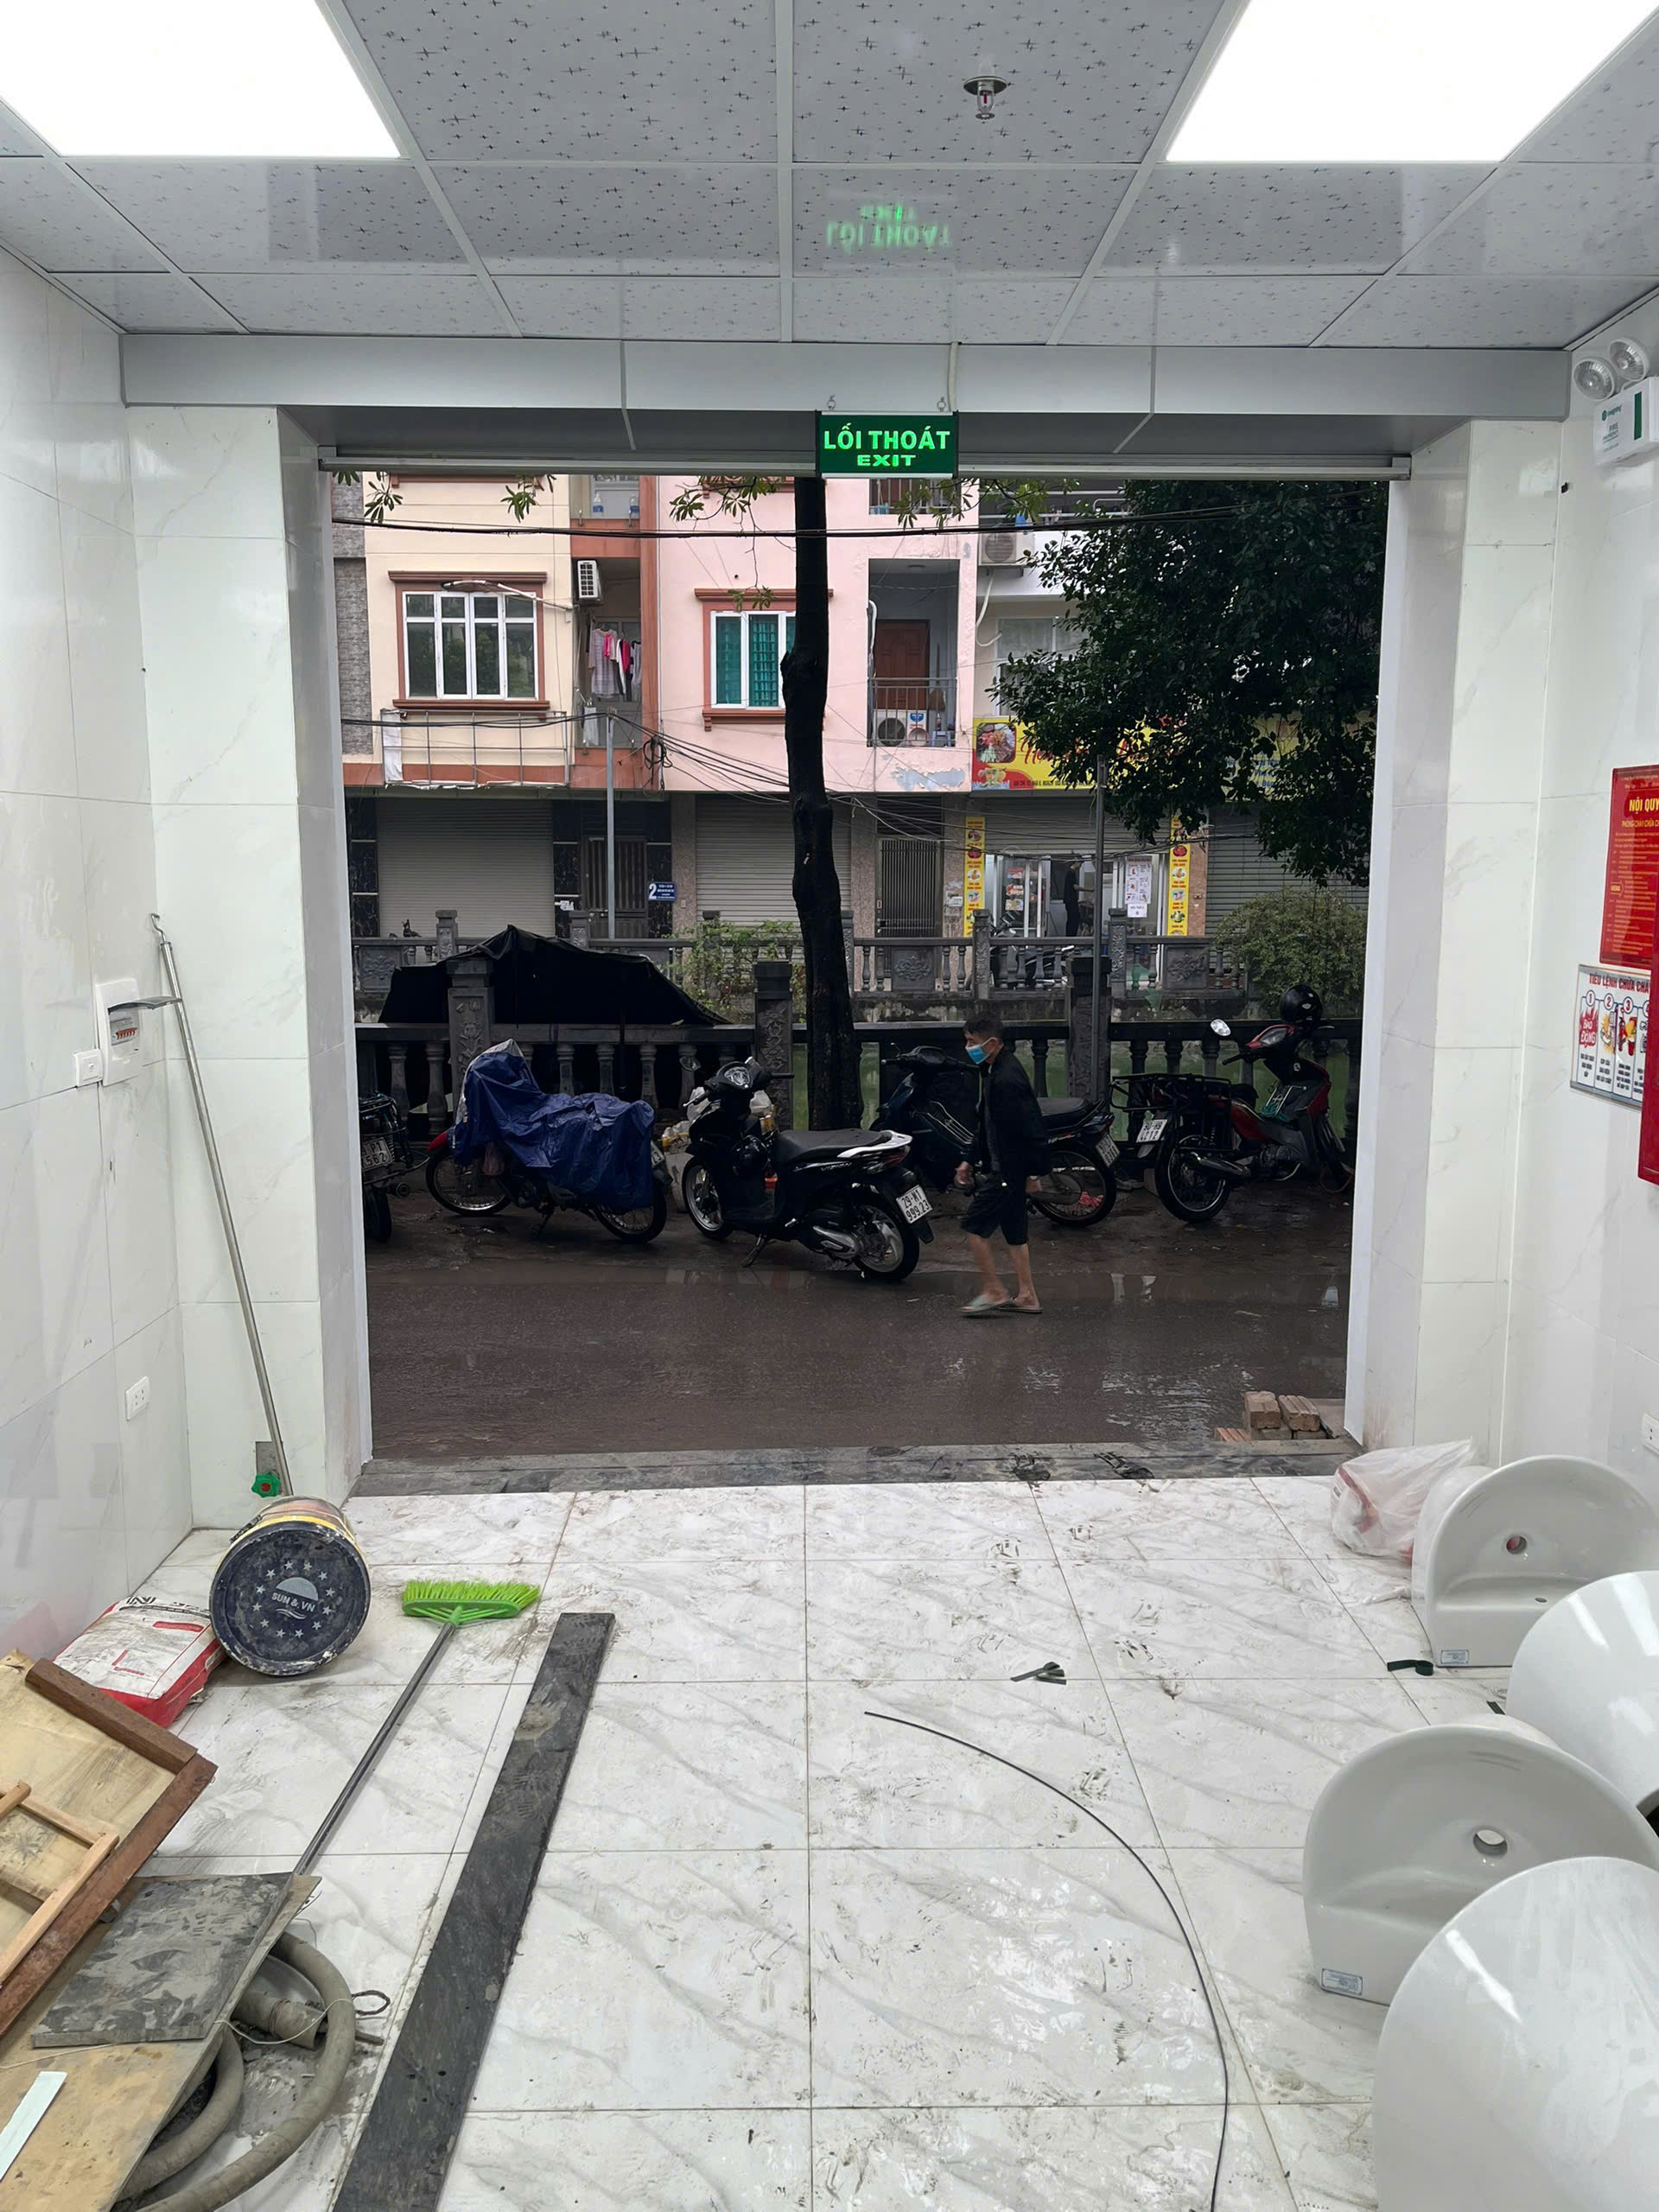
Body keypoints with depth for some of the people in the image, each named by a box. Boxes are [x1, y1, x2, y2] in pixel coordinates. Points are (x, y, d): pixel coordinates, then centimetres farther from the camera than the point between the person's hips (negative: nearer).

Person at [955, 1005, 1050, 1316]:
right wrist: (970, 1160, 21)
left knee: (974, 1223, -4)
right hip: (1005, 1167, 10)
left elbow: (1030, 1128, -24)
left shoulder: (1007, 1079, -22)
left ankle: (993, 1291, 4)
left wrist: (1033, 1172, -20)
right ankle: (1026, 1295, 22)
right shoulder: (993, 1072, 11)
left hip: (1008, 1170, -10)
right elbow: (987, 1124, 20)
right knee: (1013, 1228, 14)